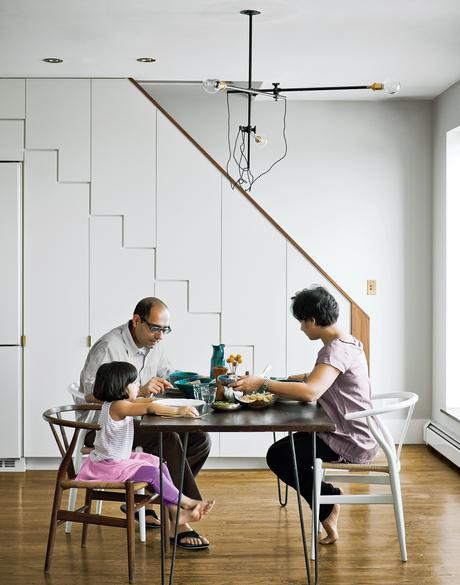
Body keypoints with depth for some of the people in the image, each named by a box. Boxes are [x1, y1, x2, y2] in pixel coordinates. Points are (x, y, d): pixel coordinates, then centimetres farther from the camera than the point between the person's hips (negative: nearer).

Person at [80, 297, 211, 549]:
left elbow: (168, 375, 22)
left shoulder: (153, 345, 8)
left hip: (139, 421, 9)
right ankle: (178, 523, -27)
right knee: (167, 439, -32)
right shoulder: (108, 348, -17)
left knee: (200, 439, -7)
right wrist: (139, 392, -31)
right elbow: (92, 396, -25)